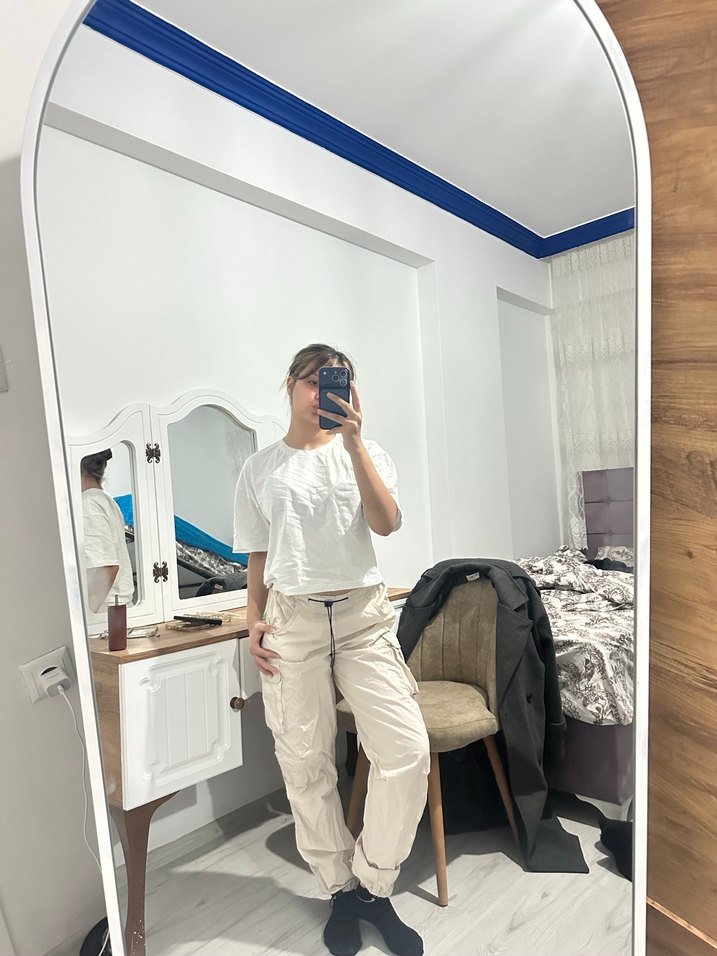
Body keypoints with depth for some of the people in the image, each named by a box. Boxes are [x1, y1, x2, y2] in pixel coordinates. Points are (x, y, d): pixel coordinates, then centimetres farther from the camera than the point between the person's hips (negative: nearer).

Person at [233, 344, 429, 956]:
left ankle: (373, 885, 17)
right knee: (306, 765, 7)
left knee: (408, 750, -7)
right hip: (292, 619, 1)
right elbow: (259, 556, 12)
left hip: (363, 614, 0)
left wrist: (353, 440, -15)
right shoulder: (260, 470, 9)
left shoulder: (365, 452, 7)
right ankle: (342, 889, 30)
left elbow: (387, 523, -10)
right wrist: (254, 619, -1)